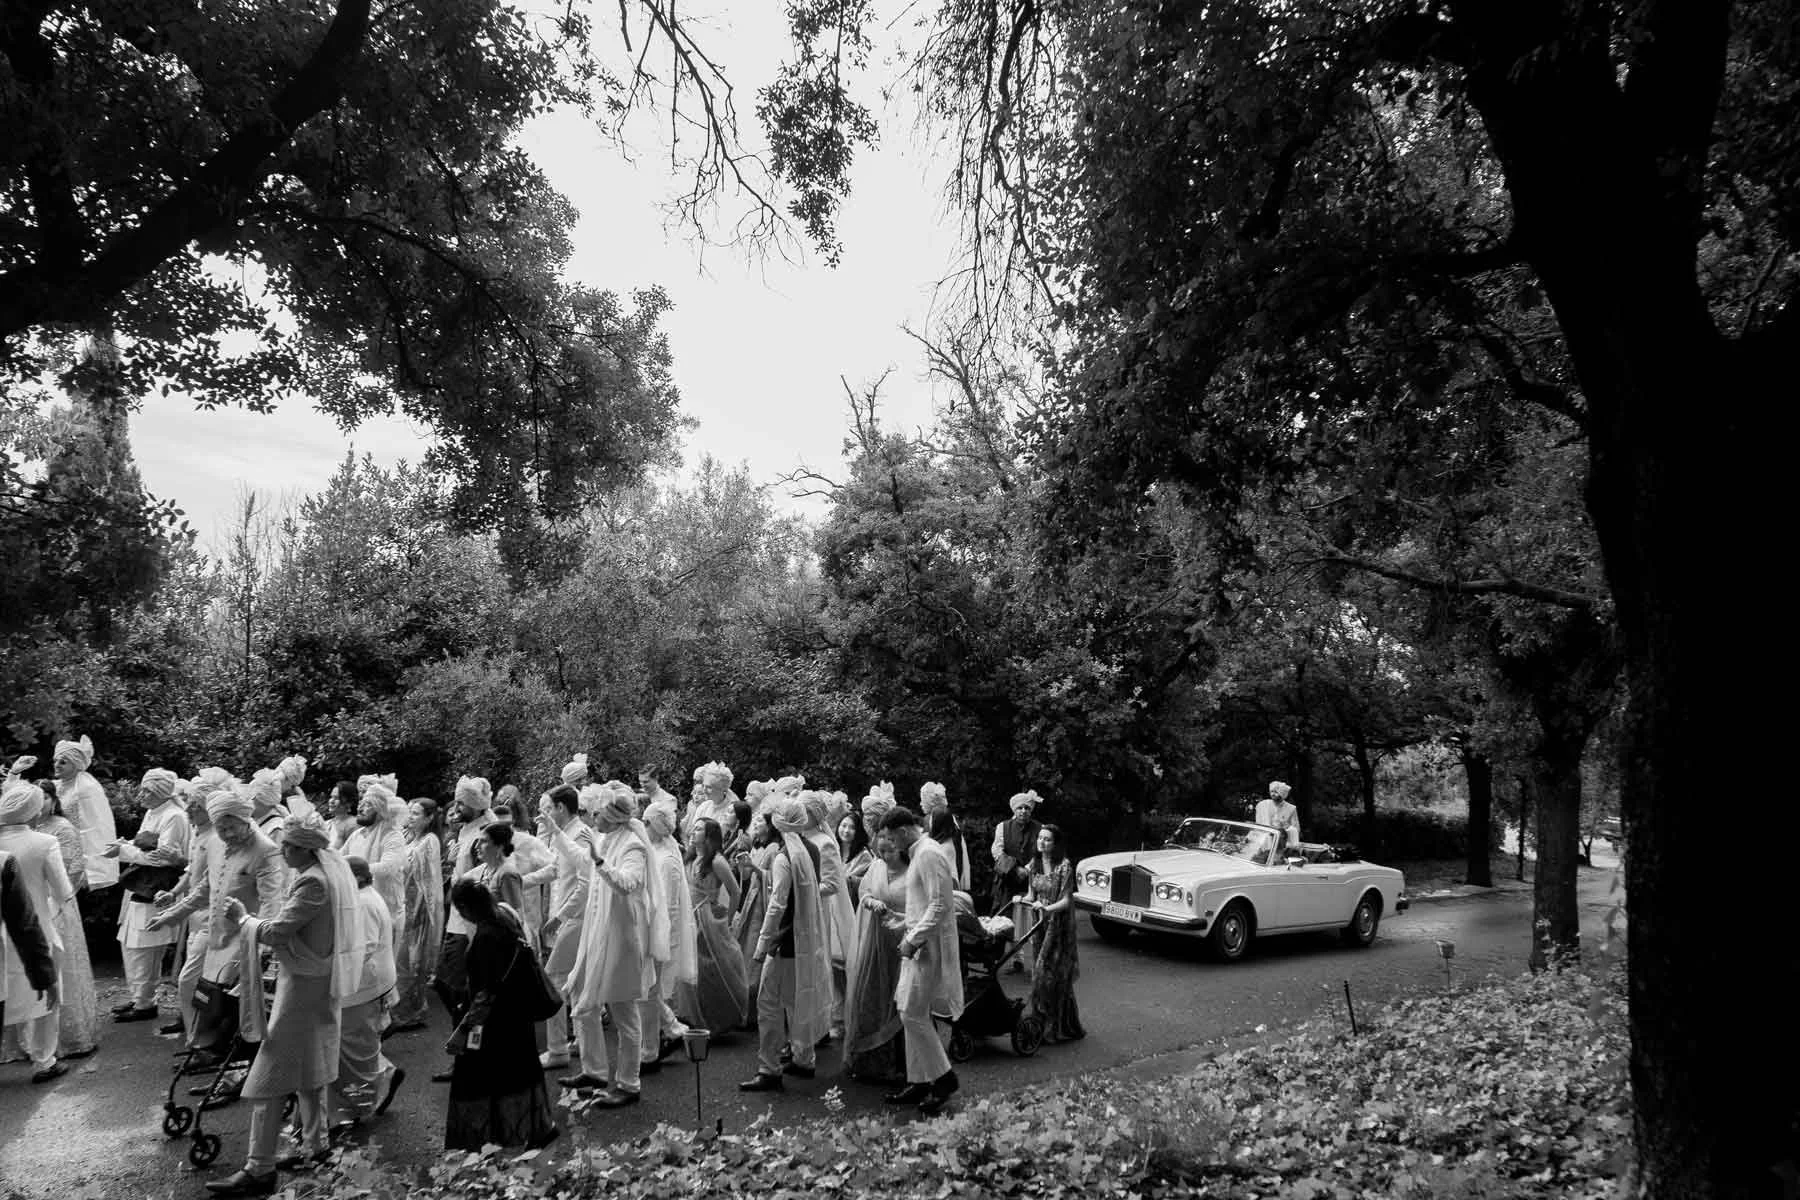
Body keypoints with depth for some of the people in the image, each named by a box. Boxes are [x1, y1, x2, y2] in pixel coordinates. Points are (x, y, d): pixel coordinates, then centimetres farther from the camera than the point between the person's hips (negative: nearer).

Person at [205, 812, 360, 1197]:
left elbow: (275, 932, -22)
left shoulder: (313, 883, -22)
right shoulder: (331, 869, 7)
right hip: (320, 981, 10)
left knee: (270, 1077, -4)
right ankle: (314, 1146, 32)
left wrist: (242, 919, -4)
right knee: (307, 1069, 20)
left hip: (304, 985, -10)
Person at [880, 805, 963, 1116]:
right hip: (919, 943, 10)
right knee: (913, 1014, 12)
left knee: (913, 1014, -7)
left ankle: (944, 1078, 5)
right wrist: (911, 930, 13)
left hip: (929, 946, -10)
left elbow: (940, 905, -22)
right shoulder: (919, 853, 14)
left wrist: (914, 939, -19)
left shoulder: (929, 854, -17)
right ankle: (919, 1082, 19)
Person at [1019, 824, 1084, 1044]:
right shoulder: (1035, 864, 5)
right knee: (1040, 973, 9)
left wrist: (1047, 908, -31)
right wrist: (1022, 899, -9)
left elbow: (1066, 901, -15)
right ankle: (1043, 1023, 20)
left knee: (1053, 974, -5)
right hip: (1040, 924, 6)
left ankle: (1059, 1027, 6)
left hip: (1059, 925, -6)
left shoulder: (1064, 866, -14)